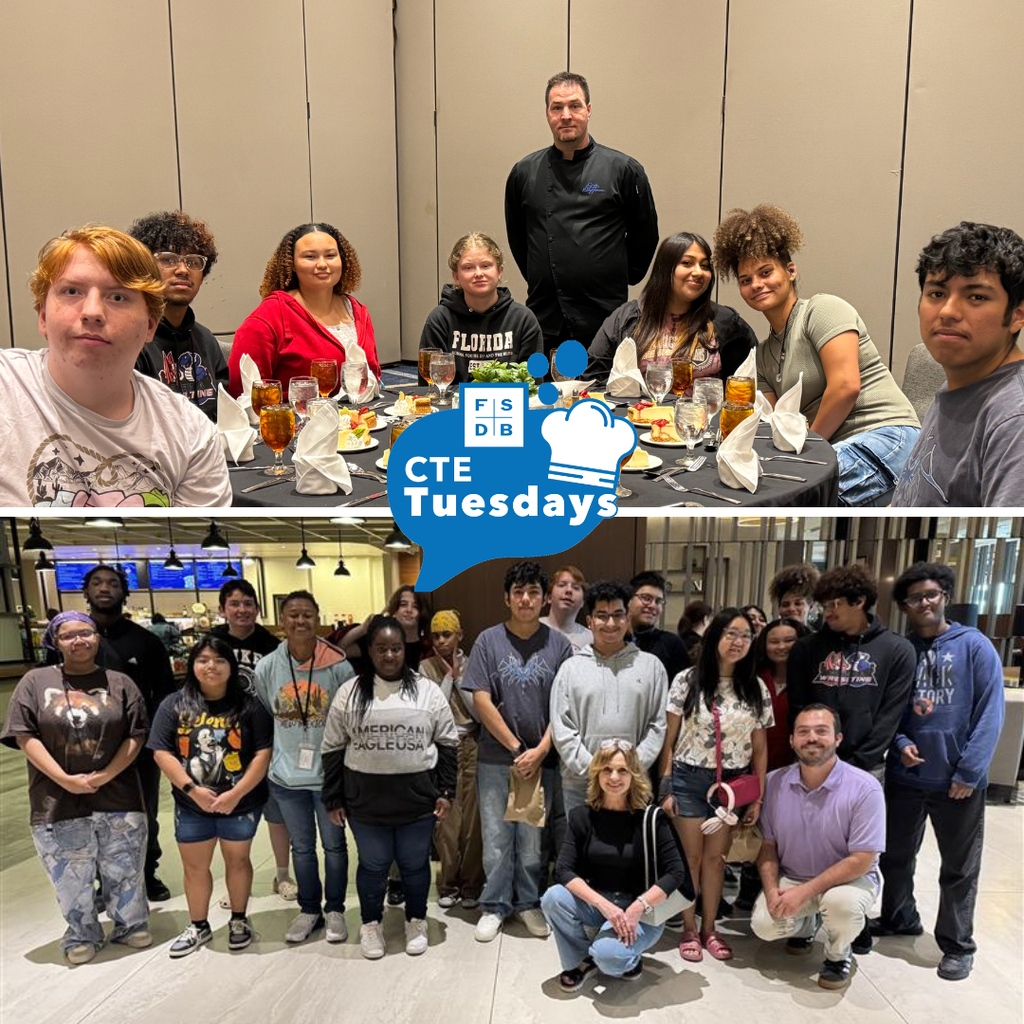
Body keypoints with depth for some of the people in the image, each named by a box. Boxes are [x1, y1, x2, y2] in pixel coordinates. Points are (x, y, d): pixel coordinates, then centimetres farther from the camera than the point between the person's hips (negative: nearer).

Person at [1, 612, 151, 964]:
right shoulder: (35, 681, 2)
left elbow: (136, 735, -1)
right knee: (71, 879, 12)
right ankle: (82, 935, 33)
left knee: (124, 871, 11)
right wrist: (66, 781, -13)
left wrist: (105, 776, -14)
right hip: (58, 803, 0)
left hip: (118, 799, 1)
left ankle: (131, 925, 32)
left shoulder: (120, 683, 3)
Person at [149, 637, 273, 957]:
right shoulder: (174, 705, -3)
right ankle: (198, 926, 35)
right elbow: (162, 753, -7)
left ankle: (239, 921, 34)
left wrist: (236, 793, -19)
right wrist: (193, 790, -16)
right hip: (191, 805, 2)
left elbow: (263, 753, -11)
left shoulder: (249, 705, -9)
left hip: (242, 804, -2)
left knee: (237, 860, 15)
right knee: (194, 867, 15)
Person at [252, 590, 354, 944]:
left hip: (330, 773, -2)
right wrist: (271, 758, 9)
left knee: (333, 844, 14)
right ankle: (309, 909, 37)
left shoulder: (338, 666, -14)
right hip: (287, 775, 2)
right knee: (301, 847, 18)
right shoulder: (266, 667, -7)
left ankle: (335, 909, 33)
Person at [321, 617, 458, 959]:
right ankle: (371, 923, 36)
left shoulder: (427, 691, -3)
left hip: (417, 798, 0)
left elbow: (447, 745, 2)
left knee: (415, 864, 14)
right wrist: (334, 799, 2)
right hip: (365, 799, 0)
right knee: (372, 865, 14)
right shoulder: (349, 693, -3)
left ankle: (416, 921, 36)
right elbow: (333, 749, 2)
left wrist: (446, 791, -1)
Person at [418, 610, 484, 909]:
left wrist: (459, 676, -10)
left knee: (473, 817, 3)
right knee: (446, 819, 2)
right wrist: (449, 676, -10)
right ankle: (448, 884, 18)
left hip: (472, 746, 1)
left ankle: (471, 884, 17)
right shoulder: (426, 667, 0)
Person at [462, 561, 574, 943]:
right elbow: (481, 700, -6)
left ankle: (528, 902, 30)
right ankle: (494, 906, 26)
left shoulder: (559, 644, -1)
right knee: (496, 837, 9)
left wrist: (539, 751, -10)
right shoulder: (489, 640, -3)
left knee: (532, 837, 11)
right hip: (496, 758, 0)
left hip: (541, 758, 1)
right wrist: (517, 748, -9)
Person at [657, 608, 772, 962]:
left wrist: (758, 797, 5)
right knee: (690, 857, 6)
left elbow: (759, 749, 6)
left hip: (733, 783, 2)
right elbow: (669, 738, -3)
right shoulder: (687, 681, -6)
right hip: (689, 779, -2)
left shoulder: (757, 690, 2)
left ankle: (709, 928, 28)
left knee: (716, 857, 11)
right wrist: (665, 787, -5)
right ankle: (689, 929, 24)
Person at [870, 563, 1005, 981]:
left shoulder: (974, 645, -7)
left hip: (958, 779, -3)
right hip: (904, 775, 4)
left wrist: (969, 771, -14)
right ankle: (898, 918, 39)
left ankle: (957, 945, 29)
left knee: (959, 867, 11)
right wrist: (899, 743, -11)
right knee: (896, 855, 18)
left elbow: (989, 712, -10)